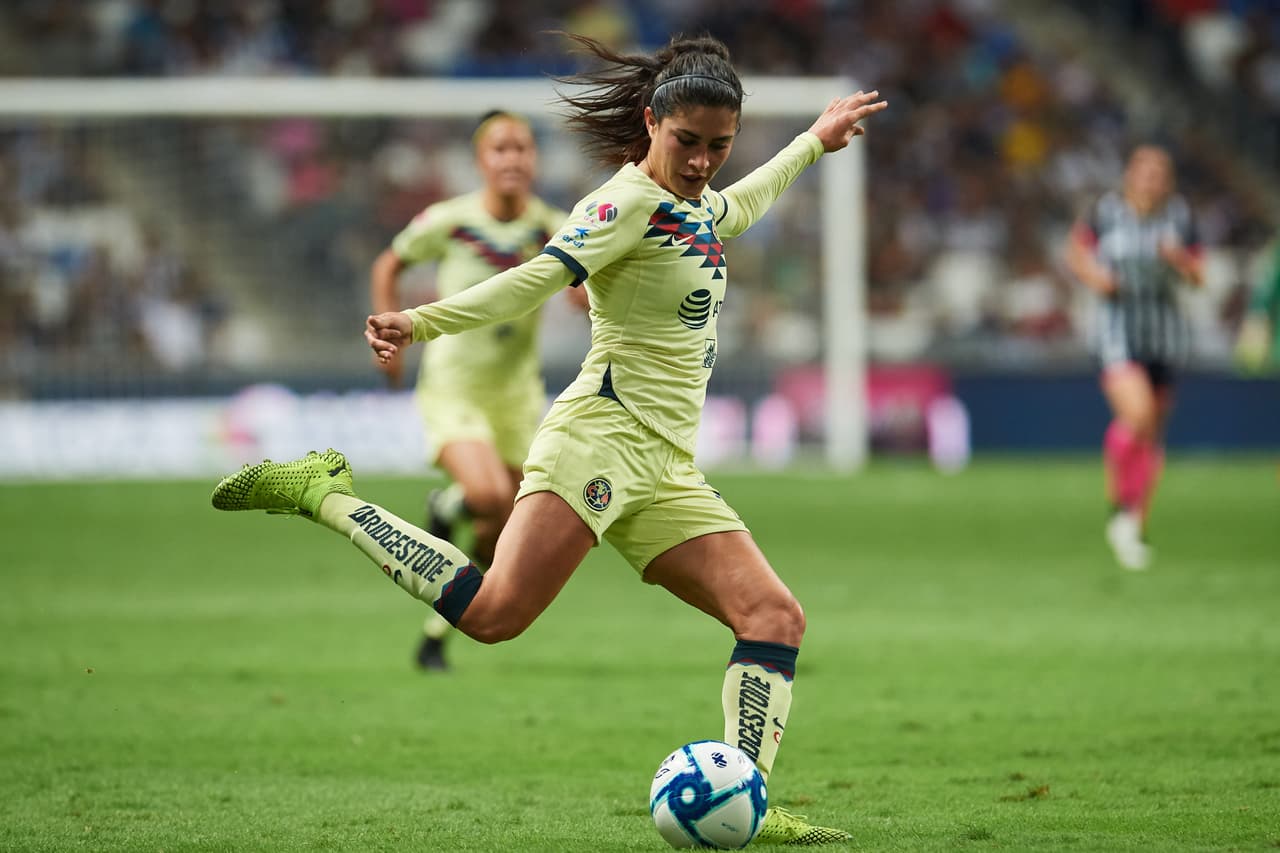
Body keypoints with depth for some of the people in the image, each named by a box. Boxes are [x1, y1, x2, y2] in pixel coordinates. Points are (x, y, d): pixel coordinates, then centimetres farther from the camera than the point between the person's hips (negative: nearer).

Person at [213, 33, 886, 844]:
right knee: (493, 612, -24)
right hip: (603, 436, -9)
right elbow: (537, 278, -21)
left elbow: (734, 209, 46)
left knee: (775, 618, -5)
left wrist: (814, 142, 55)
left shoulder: (691, 202, 19)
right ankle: (323, 493, -9)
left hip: (667, 471, 9)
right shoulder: (628, 202, -8)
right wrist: (423, 321, -35)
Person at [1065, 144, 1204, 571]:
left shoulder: (1179, 215, 1)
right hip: (1118, 330, -3)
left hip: (1165, 331, 3)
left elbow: (1197, 277, 6)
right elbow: (1077, 248, 13)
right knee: (1136, 414, -24)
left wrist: (1180, 259, -15)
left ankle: (1136, 527, 25)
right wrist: (1092, 274, -6)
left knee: (1153, 434, 8)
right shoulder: (1107, 211, -4)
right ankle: (1120, 507, -1)